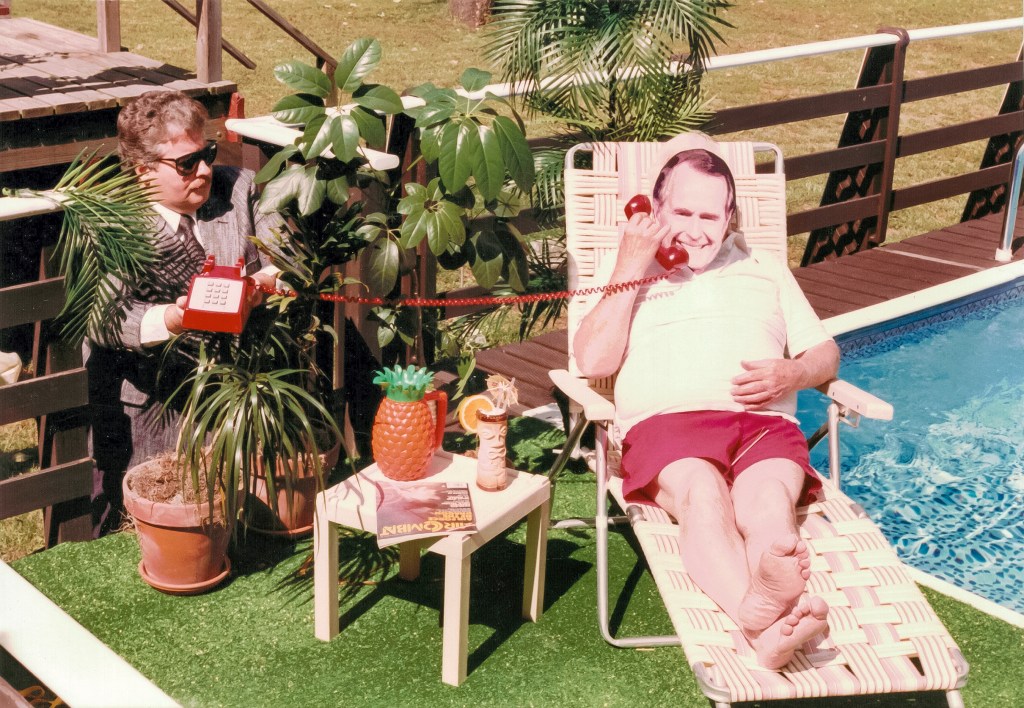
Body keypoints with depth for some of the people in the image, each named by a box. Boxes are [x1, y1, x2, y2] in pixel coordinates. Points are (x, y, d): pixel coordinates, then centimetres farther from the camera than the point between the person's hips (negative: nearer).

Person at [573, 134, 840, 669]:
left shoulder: (766, 274, 32)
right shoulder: (626, 276, 24)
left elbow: (826, 355, 26)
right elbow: (592, 362, 7)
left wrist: (791, 374, 1)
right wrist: (631, 267, 4)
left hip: (763, 421, 3)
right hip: (664, 420, -2)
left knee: (770, 499, -35)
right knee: (703, 496, -38)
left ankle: (774, 582, -68)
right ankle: (761, 619, -65)